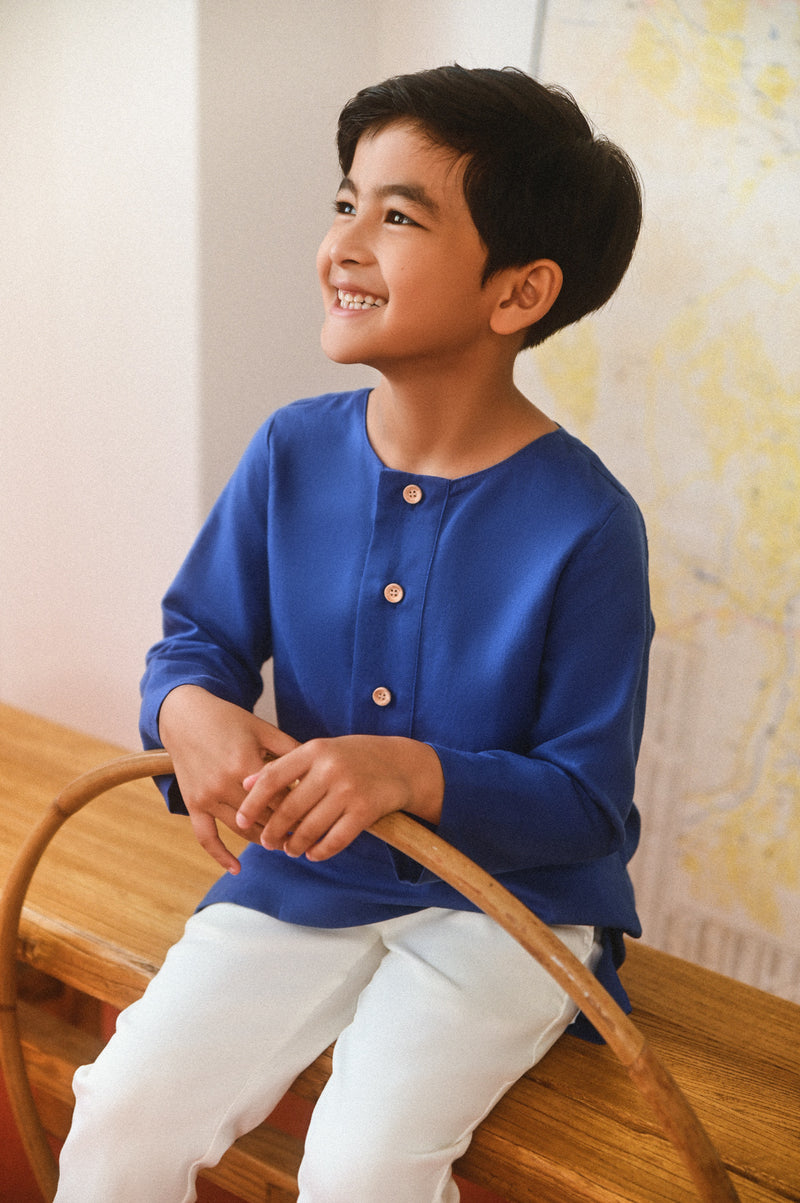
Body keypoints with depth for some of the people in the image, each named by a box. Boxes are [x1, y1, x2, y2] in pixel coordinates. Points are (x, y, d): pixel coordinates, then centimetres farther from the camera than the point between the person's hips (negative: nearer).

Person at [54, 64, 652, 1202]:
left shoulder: (586, 526, -17)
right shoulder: (294, 452, -4)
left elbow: (589, 801, -13)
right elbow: (199, 634, 5)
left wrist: (416, 772, -30)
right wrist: (190, 709, -19)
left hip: (507, 901, -3)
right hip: (300, 875, 4)